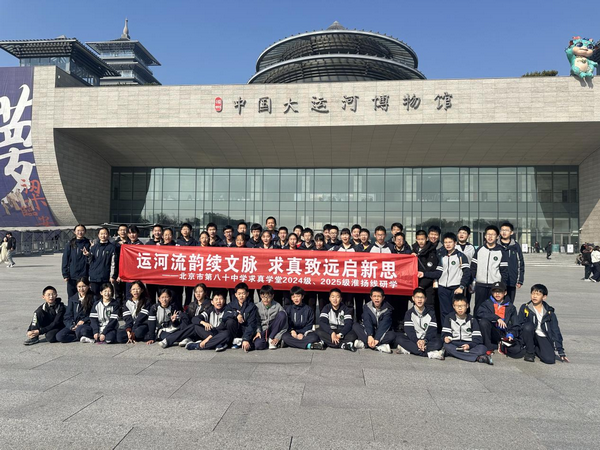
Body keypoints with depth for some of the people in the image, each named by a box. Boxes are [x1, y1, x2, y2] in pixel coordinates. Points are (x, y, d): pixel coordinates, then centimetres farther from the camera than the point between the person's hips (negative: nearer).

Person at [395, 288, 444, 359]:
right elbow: (408, 330, -6)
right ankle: (429, 353, -35)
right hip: (413, 340, 0)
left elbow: (432, 330, -4)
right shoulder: (409, 313, 5)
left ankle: (408, 350, -36)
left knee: (438, 342, -31)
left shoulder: (431, 312, 7)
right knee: (399, 338, -29)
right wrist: (417, 341, -25)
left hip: (427, 340, 0)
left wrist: (424, 341, -22)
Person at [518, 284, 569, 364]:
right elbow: (519, 325, -3)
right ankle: (529, 351, -10)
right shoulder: (525, 308, -5)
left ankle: (535, 349, 14)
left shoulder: (550, 312, 0)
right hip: (530, 336, -1)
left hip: (543, 337, 1)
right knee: (529, 326, -34)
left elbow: (556, 331, 1)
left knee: (550, 359, -21)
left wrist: (561, 352, 1)